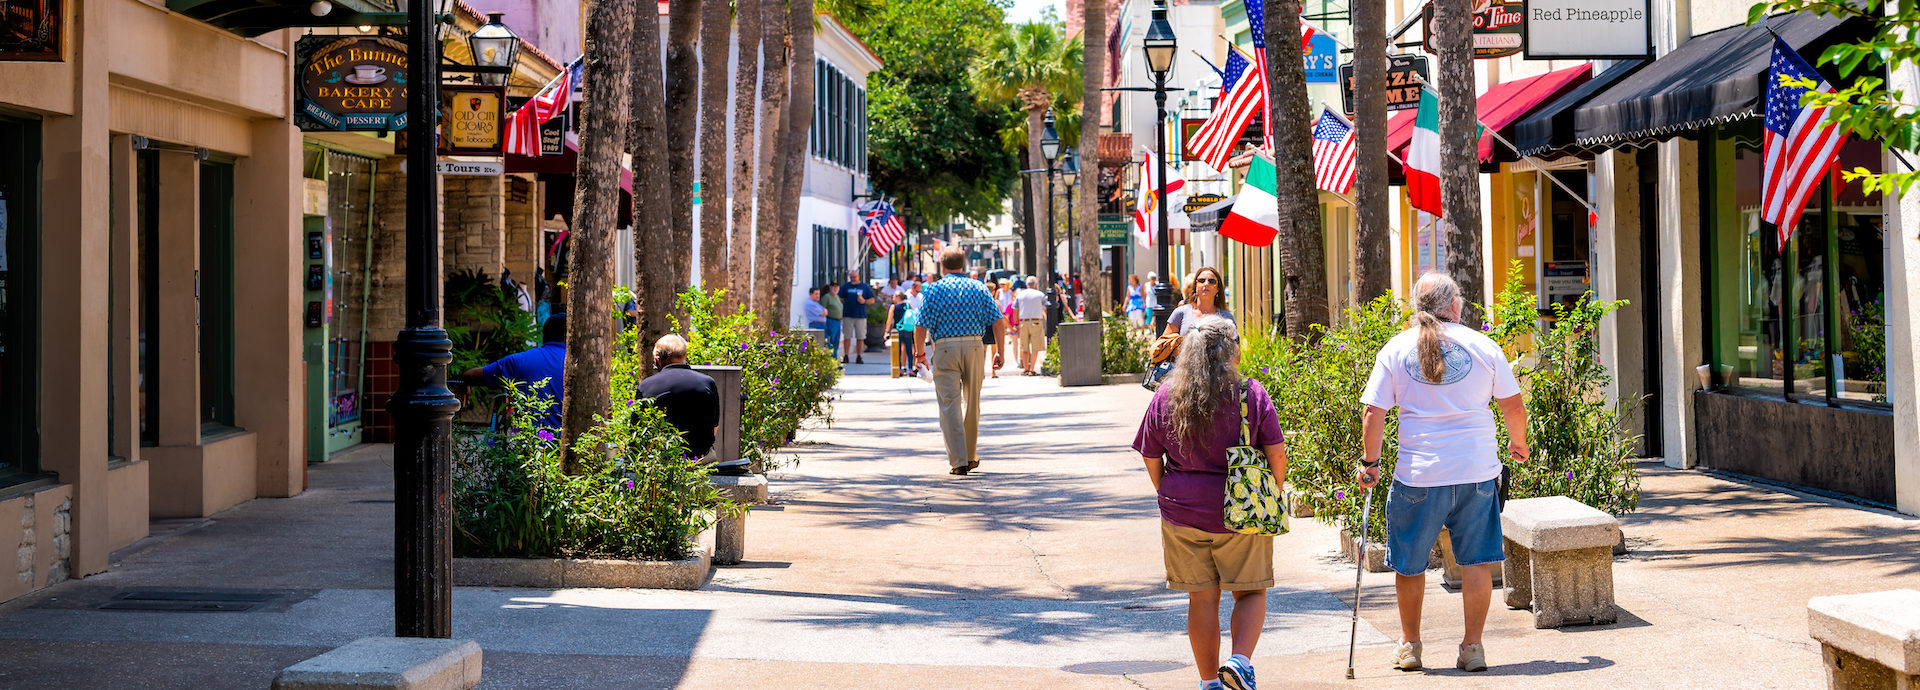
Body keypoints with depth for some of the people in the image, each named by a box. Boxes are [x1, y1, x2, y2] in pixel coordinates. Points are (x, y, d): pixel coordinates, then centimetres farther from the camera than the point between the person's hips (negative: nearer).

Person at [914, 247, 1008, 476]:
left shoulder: (934, 289, 1)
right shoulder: (978, 287, 7)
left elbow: (921, 326, -4)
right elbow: (998, 322, 2)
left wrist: (920, 353, 9)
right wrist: (1000, 351, 11)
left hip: (945, 348, -3)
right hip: (974, 346, 3)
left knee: (950, 405, -1)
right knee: (972, 403, 16)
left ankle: (959, 462, -8)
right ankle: (971, 457, 26)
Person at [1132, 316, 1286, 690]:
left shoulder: (1165, 398, 0)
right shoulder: (1251, 394, -6)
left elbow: (1151, 460, 4)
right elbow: (1277, 455, -7)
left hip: (1183, 516, 2)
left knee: (1202, 598, 11)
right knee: (1251, 592, 11)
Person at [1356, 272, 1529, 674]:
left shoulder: (1395, 350, 0)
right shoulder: (1483, 346, 1)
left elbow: (1374, 413, -3)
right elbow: (1513, 405, 5)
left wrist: (1369, 463, 7)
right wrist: (1518, 443, 22)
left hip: (1418, 474, 0)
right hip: (1477, 471, 0)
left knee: (1409, 563, 15)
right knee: (1476, 561, 8)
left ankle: (1409, 644, 24)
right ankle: (1473, 647, 8)